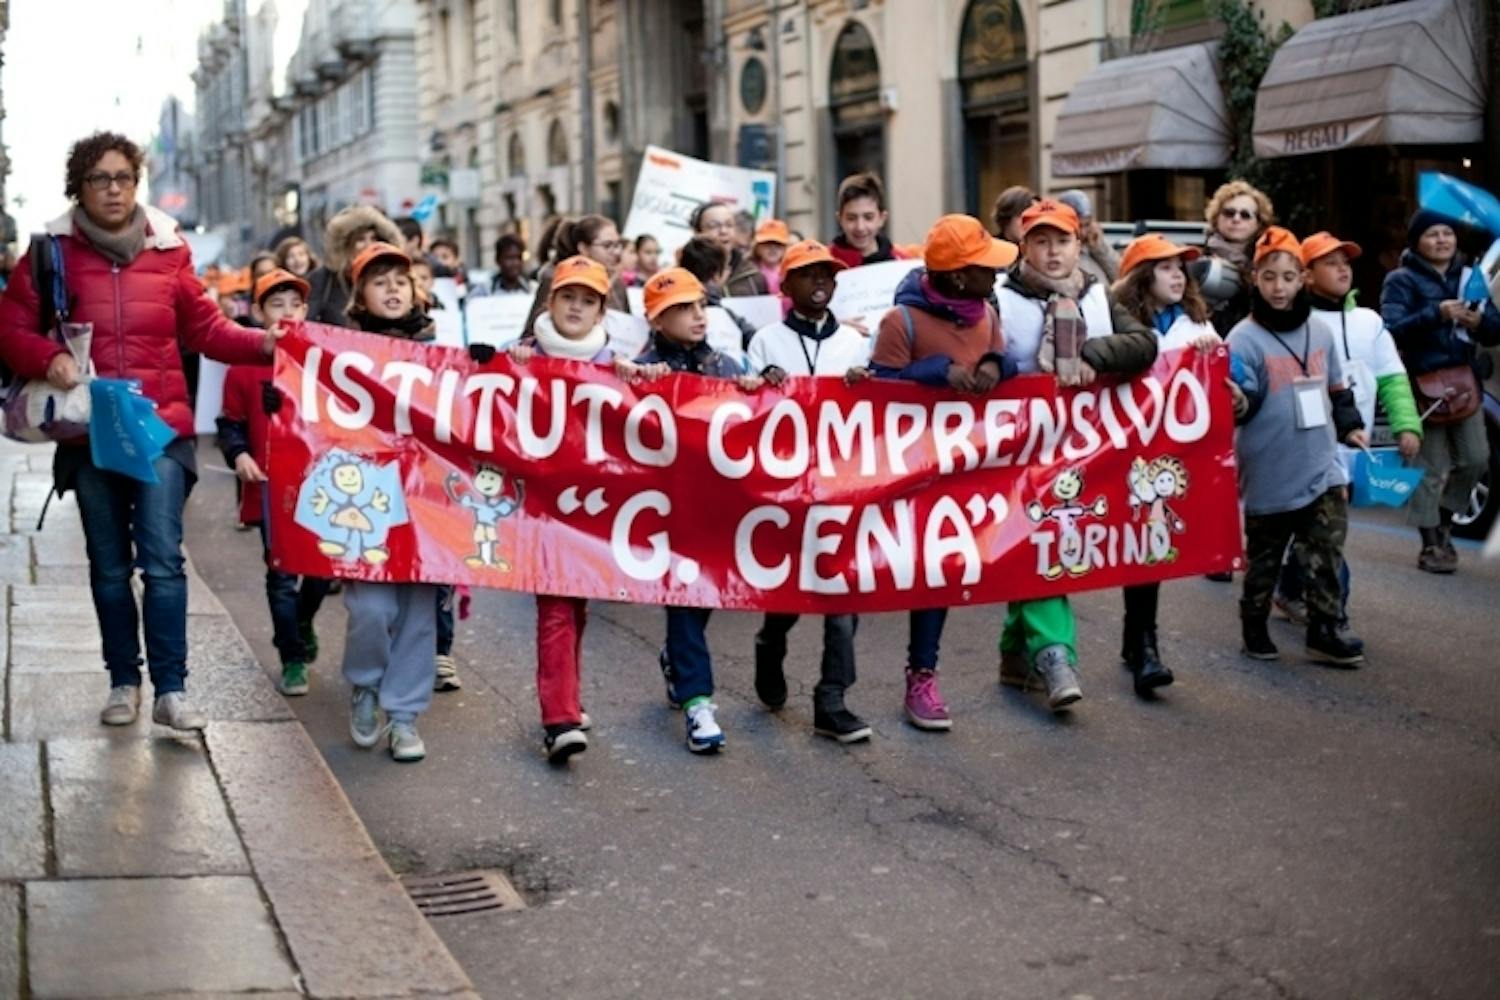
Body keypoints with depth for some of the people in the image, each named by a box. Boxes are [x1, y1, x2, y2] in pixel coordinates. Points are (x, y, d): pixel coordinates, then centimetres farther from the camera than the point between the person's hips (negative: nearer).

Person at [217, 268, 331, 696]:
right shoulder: (245, 366, 0)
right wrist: (238, 454, -12)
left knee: (323, 566, 9)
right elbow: (231, 423, 5)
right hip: (271, 485, -2)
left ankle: (301, 624, 40)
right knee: (282, 573, 1)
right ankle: (292, 659, 11)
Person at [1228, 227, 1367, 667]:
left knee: (1326, 552, 1)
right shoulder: (1245, 338, -10)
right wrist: (1238, 404, -37)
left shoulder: (1320, 333, 8)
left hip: (1321, 466, 5)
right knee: (1264, 558, 8)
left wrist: (1349, 425, 13)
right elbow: (1242, 398, -16)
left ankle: (1323, 631, 9)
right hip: (1270, 473, -4)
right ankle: (1255, 628, 24)